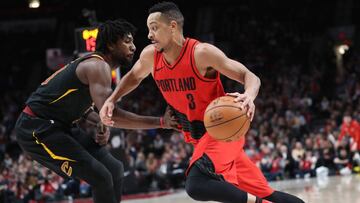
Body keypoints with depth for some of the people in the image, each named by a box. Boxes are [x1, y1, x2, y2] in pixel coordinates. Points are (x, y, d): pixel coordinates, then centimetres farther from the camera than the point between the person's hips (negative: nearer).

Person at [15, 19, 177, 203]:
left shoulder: (96, 65, 12)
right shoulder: (98, 66, -19)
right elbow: (111, 114, -32)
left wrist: (100, 124, -1)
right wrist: (161, 122, -28)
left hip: (58, 126, 10)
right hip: (36, 128, -10)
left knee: (114, 169, 9)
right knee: (100, 177, -17)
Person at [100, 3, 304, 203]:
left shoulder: (202, 53, -21)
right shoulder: (150, 56, -2)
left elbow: (251, 77, -20)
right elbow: (134, 77, 21)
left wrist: (248, 96, -42)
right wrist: (111, 101, 5)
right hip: (199, 137, 7)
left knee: (197, 185, -31)